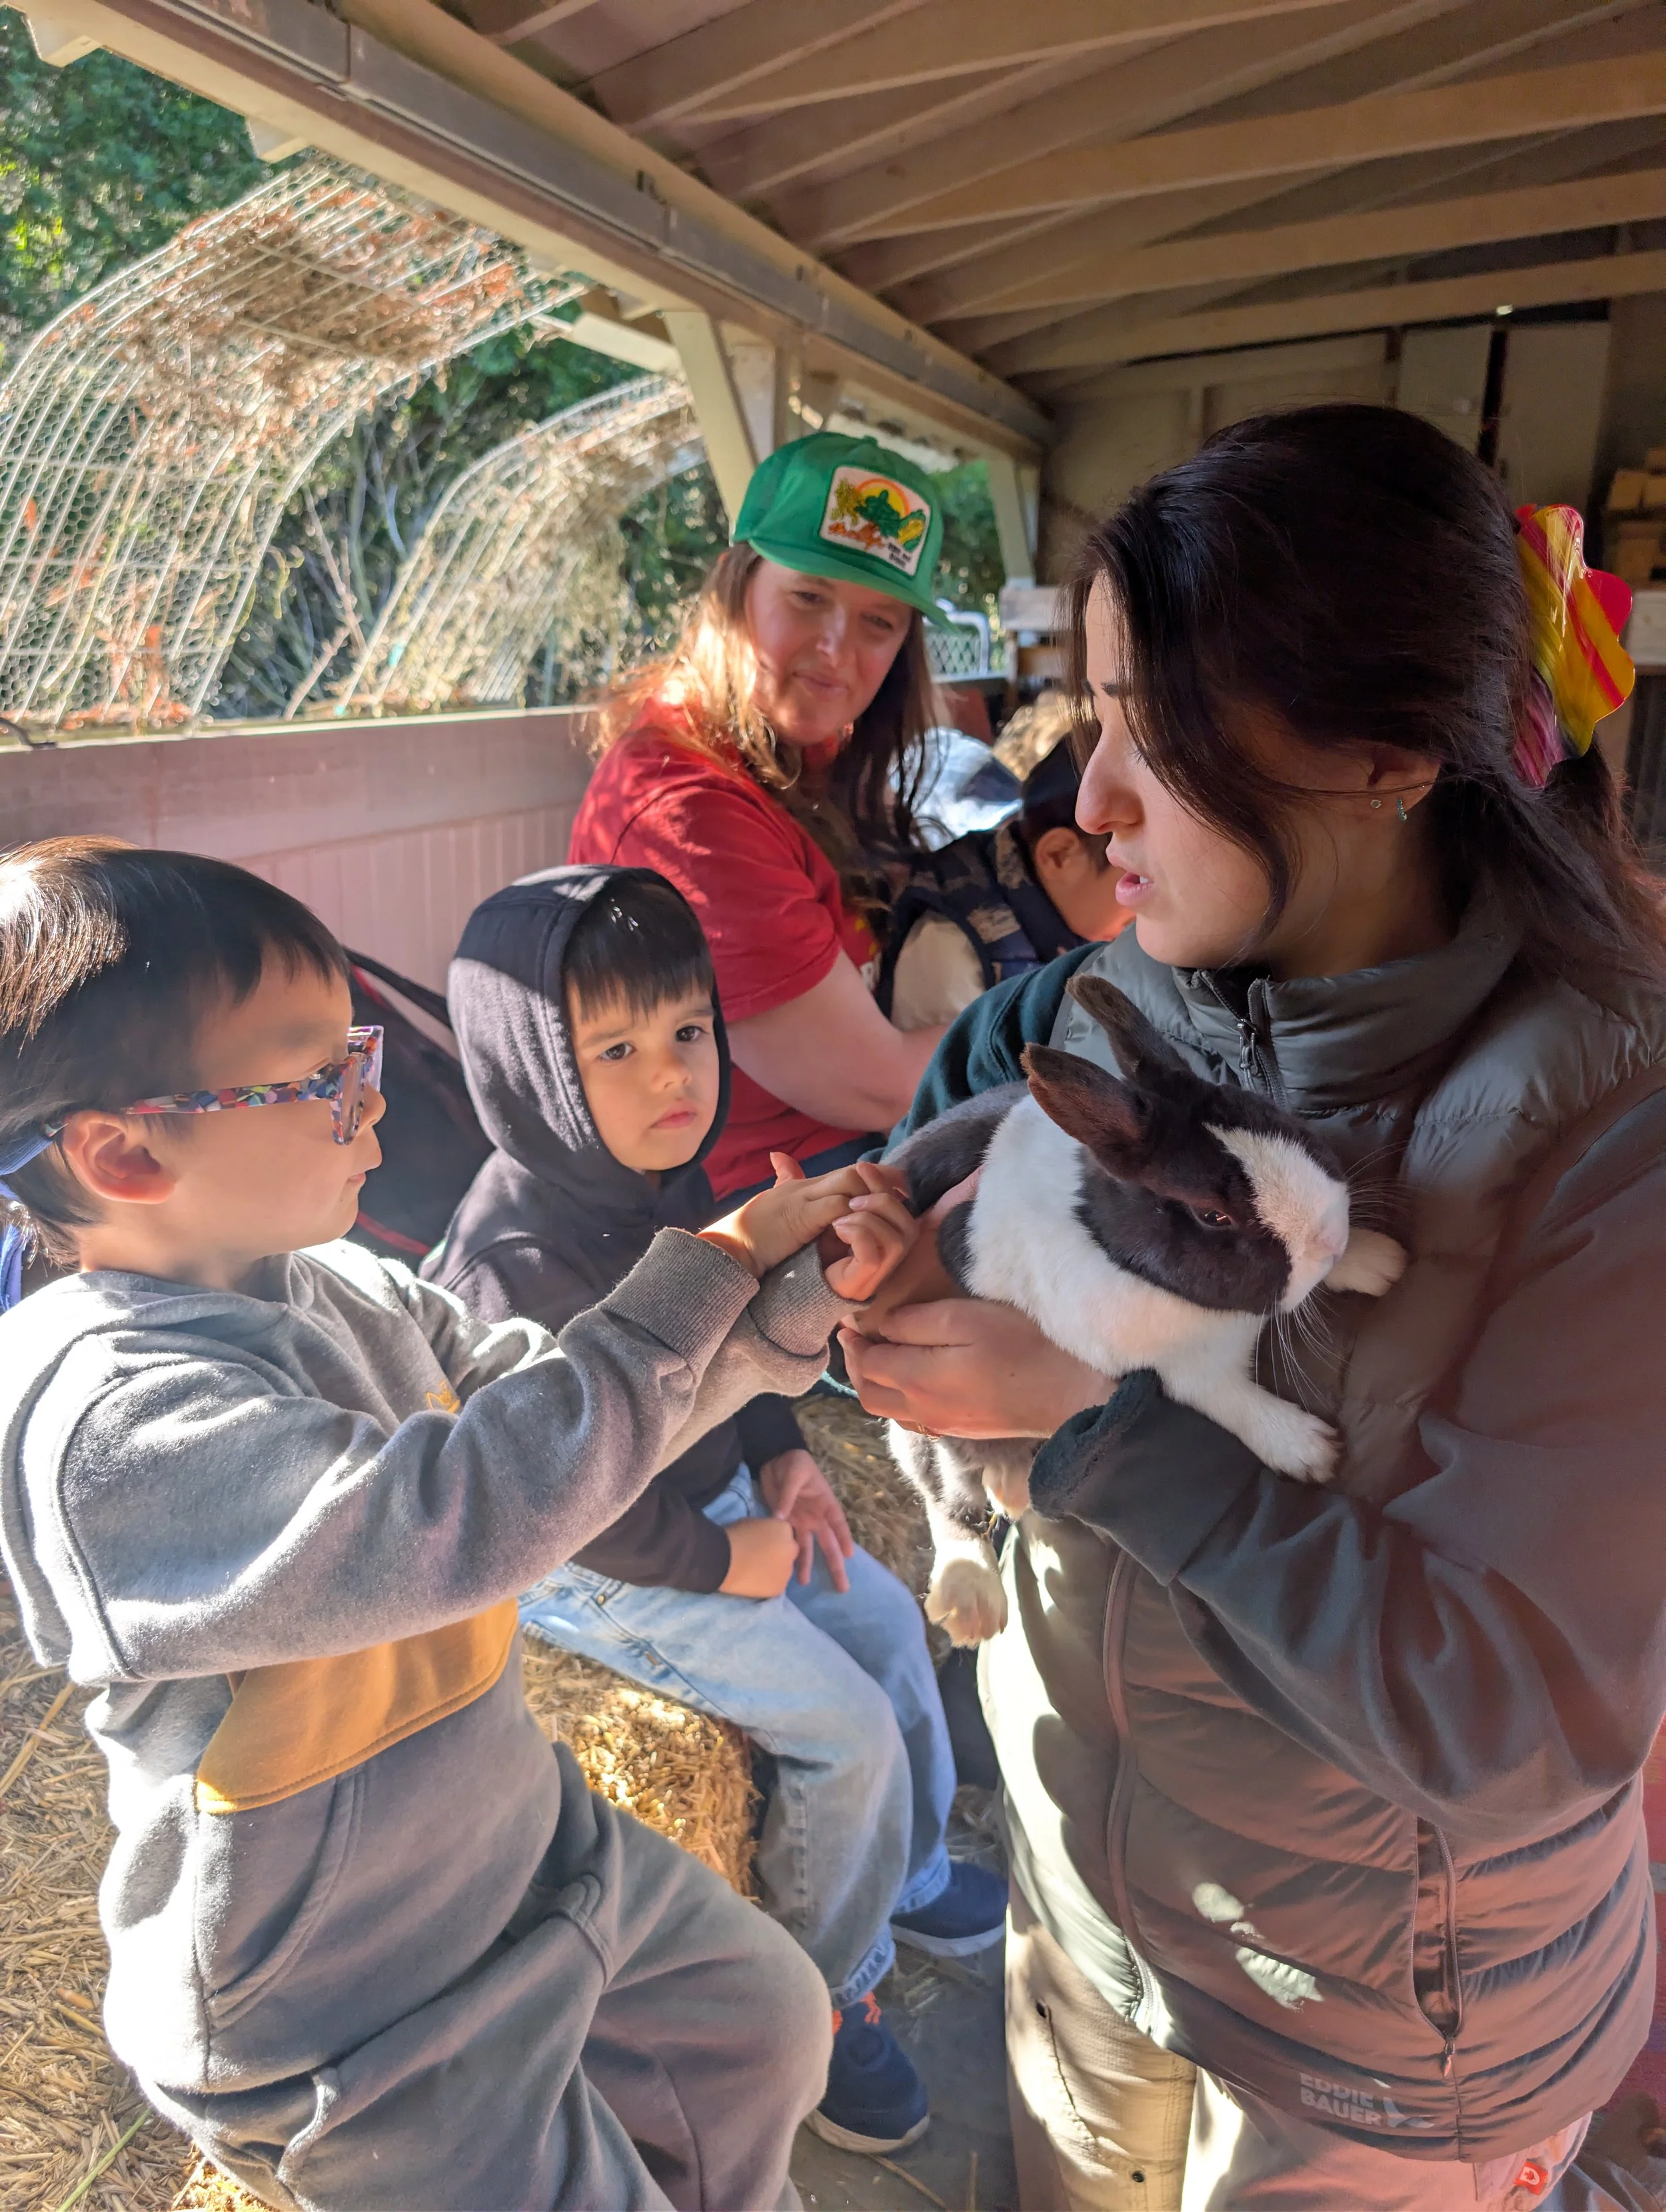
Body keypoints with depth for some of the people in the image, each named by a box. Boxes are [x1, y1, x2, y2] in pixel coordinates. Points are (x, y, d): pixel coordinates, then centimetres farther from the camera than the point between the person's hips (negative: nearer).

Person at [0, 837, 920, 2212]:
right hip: (356, 2033, -8)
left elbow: (593, 1412, 1)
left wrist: (797, 1302, -13)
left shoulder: (335, 1292, -5)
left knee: (769, 2024, 25)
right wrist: (716, 1265, -32)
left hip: (539, 1856, 8)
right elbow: (464, 1511, -41)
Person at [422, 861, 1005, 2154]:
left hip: (715, 1496, 9)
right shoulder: (518, 1264, -32)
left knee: (887, 1617, 15)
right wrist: (717, 1563, -18)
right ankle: (826, 1995, 20)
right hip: (598, 1569, -8)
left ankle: (907, 1875, 39)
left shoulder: (671, 1178, -5)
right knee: (850, 1729, -7)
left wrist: (780, 1457, 0)